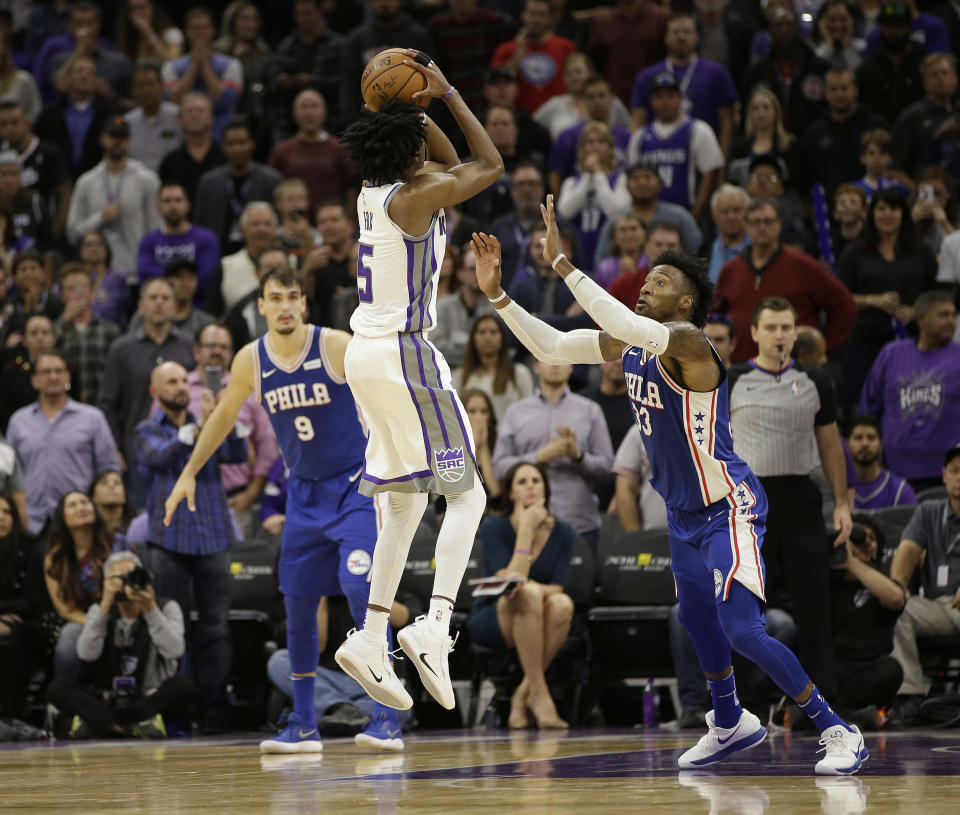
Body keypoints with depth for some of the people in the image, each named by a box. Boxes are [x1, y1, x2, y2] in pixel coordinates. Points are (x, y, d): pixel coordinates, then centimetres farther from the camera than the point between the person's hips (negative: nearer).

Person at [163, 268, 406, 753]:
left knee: (358, 585, -21)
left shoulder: (337, 347, -14)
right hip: (304, 493, 5)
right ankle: (303, 726, 17)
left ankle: (387, 717, -19)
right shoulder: (250, 361, -2)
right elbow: (224, 415, 15)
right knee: (298, 606, 5)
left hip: (354, 485, -5)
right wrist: (189, 473, 17)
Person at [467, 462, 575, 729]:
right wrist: (526, 528, -20)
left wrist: (524, 584, -28)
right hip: (490, 621, -3)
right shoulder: (493, 528, -8)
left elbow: (557, 587, -9)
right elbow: (509, 580, -21)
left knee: (562, 604, -33)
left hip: (538, 626, 3)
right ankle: (539, 695, -34)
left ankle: (522, 695, -20)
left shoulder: (562, 532, 0)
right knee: (529, 594, -36)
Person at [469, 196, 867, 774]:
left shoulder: (687, 340, -24)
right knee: (698, 619, 24)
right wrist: (497, 294, -5)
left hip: (728, 507, -10)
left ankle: (839, 732, -9)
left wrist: (563, 264, -44)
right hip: (685, 510, 10)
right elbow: (550, 347, 7)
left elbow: (634, 330, -44)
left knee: (742, 629, -18)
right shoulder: (629, 345, 2)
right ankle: (731, 725, 46)